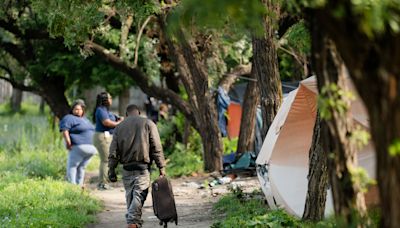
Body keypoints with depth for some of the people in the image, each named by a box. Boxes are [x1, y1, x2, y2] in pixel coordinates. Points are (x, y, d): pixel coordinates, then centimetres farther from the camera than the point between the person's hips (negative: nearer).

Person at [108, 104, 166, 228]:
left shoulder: (119, 127, 10)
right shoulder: (148, 124, 2)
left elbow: (113, 151, 7)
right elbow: (156, 148, -3)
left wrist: (111, 169, 11)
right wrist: (161, 167, -2)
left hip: (126, 168, 3)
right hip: (142, 167, -3)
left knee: (129, 197, 13)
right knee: (139, 196, -7)